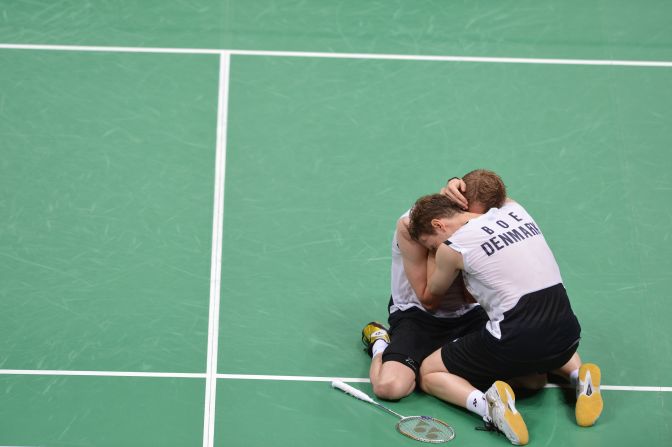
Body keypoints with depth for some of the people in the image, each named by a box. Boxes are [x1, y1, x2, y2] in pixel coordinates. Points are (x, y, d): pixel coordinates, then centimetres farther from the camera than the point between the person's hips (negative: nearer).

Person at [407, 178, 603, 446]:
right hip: (567, 334, 6)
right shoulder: (514, 209, 11)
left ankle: (488, 404, -14)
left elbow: (432, 295, 18)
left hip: (514, 341, -6)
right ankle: (580, 377, 13)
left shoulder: (452, 247, -3)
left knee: (429, 374, 13)